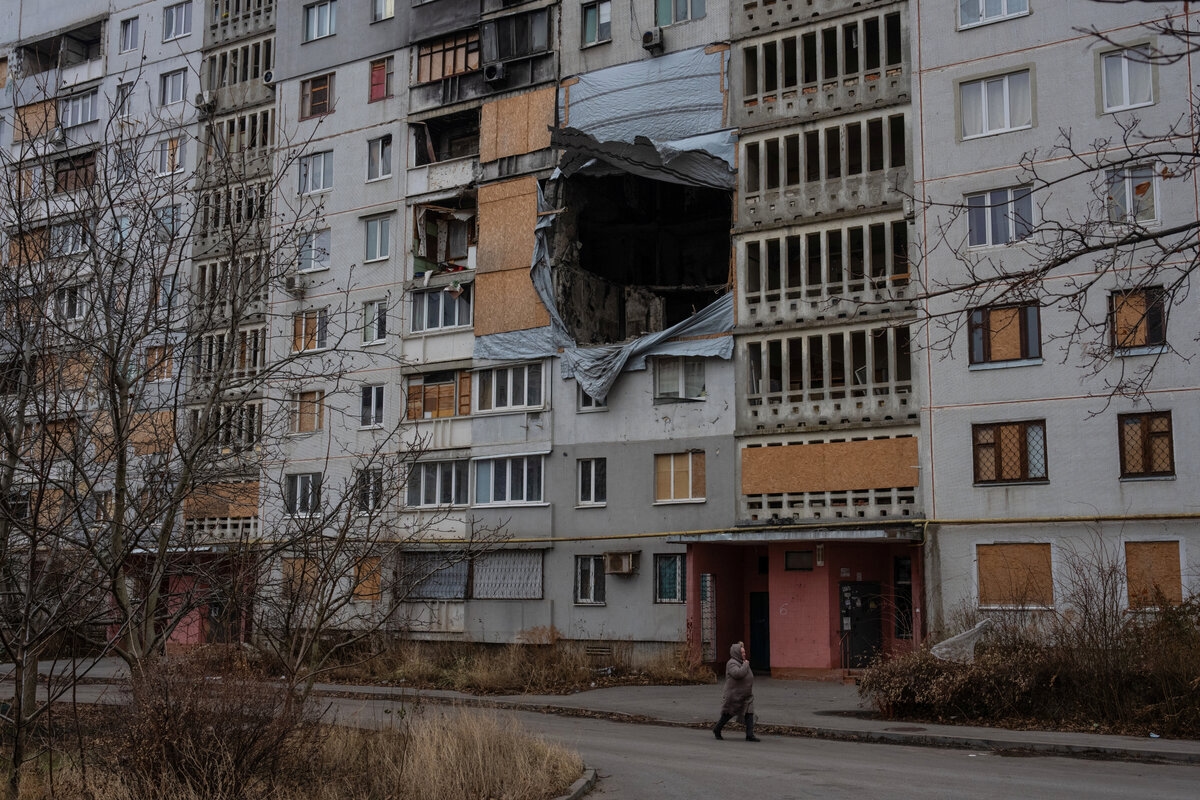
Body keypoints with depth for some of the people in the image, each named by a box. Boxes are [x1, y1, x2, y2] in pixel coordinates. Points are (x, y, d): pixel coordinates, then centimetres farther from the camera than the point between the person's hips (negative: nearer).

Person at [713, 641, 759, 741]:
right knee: (728, 714, 6)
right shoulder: (732, 663, -16)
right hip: (735, 696, -8)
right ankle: (717, 729, 26)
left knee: (749, 714, -4)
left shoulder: (742, 662, 14)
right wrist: (745, 665, -22)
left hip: (746, 696, 8)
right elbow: (738, 673, -33)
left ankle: (750, 735, -5)